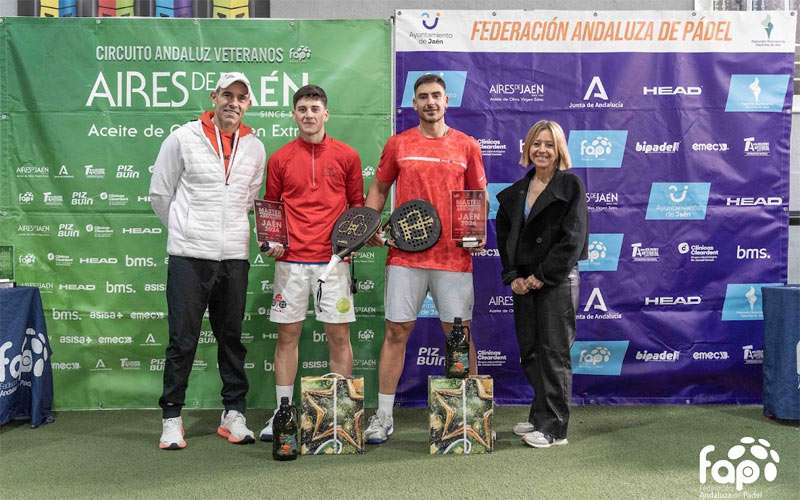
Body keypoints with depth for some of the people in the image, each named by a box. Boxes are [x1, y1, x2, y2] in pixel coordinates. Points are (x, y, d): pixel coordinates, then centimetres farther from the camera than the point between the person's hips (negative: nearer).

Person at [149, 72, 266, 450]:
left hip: (235, 256, 4)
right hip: (189, 255, -3)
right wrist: (184, 231, 10)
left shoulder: (255, 148, 9)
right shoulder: (183, 139, -2)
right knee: (183, 340, 0)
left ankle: (233, 414, 20)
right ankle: (171, 419, 12)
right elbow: (160, 194, 4)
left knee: (231, 337, 10)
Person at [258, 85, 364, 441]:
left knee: (339, 335, 2)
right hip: (291, 259, 1)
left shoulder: (347, 156, 6)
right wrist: (271, 241, -2)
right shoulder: (280, 159, 7)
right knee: (287, 334, 5)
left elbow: (358, 203, 12)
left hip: (333, 258, -1)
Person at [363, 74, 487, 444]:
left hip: (453, 256, 0)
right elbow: (379, 188, 15)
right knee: (396, 331, 3)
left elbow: (479, 196, 12)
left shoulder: (466, 146, 7)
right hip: (404, 254, 0)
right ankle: (383, 416, 13)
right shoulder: (397, 144, 8)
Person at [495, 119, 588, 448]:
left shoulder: (570, 185, -4)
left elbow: (572, 239, -12)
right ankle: (540, 416, 24)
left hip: (557, 282, -6)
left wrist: (542, 276, -14)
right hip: (524, 282, 6)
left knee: (554, 352, -2)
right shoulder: (516, 191, 13)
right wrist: (513, 276, -1)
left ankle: (554, 427, 5)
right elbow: (503, 234, 12)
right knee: (529, 352, 10)